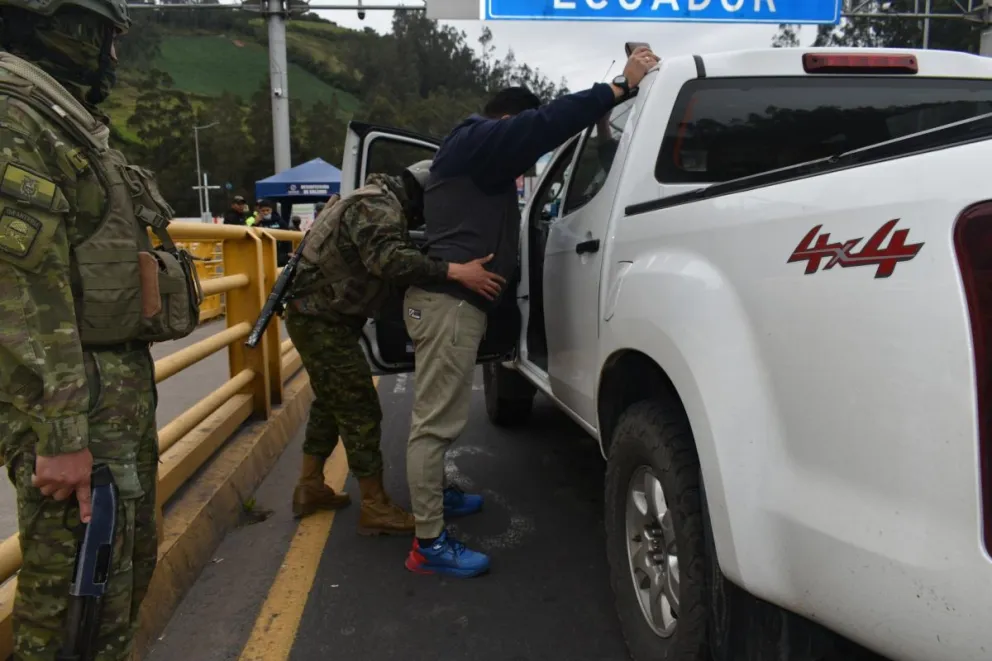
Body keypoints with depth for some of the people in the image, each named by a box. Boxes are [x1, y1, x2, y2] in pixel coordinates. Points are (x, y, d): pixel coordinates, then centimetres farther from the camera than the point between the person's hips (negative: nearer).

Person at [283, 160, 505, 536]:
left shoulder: (381, 203, 16)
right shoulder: (378, 206, -18)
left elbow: (396, 257, 16)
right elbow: (389, 259, -37)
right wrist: (455, 272, -44)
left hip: (318, 316, 11)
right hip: (321, 321, -11)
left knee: (332, 402, 20)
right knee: (360, 409, -7)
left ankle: (310, 487, 31)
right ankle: (376, 508, 1)